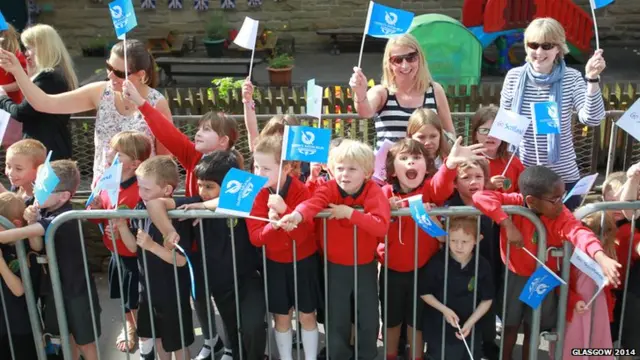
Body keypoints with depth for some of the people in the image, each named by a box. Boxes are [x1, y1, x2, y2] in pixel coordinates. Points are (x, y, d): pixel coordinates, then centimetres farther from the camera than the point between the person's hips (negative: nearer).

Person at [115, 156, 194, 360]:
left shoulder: (178, 218, -23)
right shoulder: (140, 210, -4)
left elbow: (181, 260, -25)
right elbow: (133, 247, 3)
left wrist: (152, 245, -33)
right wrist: (122, 226, -13)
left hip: (173, 292, -7)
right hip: (148, 288, 7)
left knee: (177, 342, 10)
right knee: (154, 335, 25)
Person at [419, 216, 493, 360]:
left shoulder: (483, 266, -11)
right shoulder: (437, 262, -15)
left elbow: (487, 299, -2)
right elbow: (424, 292, -5)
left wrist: (470, 322, -12)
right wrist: (444, 310, -16)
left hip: (470, 331, 2)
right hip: (439, 330, -2)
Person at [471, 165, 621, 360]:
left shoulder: (561, 215, -20)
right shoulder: (515, 203, -22)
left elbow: (579, 232, -40)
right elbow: (481, 197, -35)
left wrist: (601, 257, -59)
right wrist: (508, 225, -40)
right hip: (514, 276, -1)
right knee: (510, 326, 14)